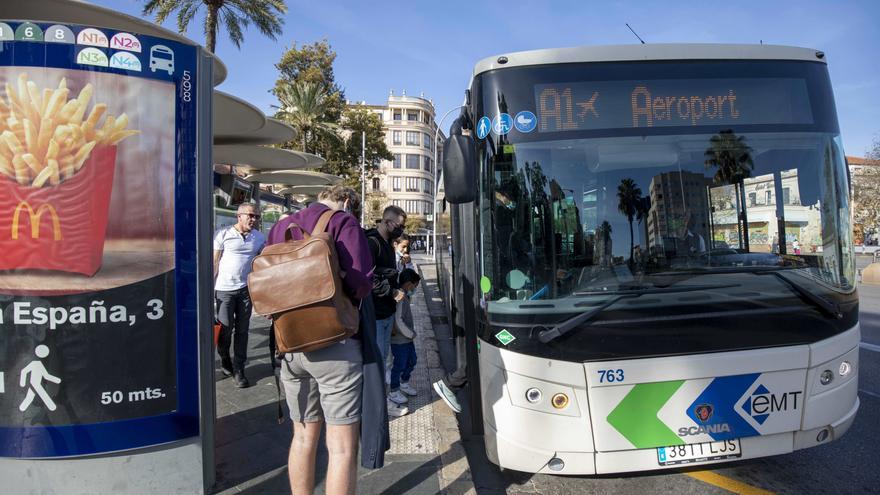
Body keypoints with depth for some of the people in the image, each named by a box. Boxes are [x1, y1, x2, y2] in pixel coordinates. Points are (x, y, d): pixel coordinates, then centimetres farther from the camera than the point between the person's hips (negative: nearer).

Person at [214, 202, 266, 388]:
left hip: (246, 289, 3)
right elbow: (214, 262, -2)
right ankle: (224, 359, 31)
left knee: (242, 330, 7)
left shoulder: (260, 238, 5)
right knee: (225, 328, 3)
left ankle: (239, 369, 16)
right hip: (225, 289, -3)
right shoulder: (223, 234, -5)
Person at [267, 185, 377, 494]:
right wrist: (334, 292, 4)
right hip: (335, 344, -6)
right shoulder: (342, 222, -6)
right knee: (342, 446, 3)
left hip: (291, 345, 6)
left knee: (304, 437, 20)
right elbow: (361, 283, -16)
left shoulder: (280, 228, 12)